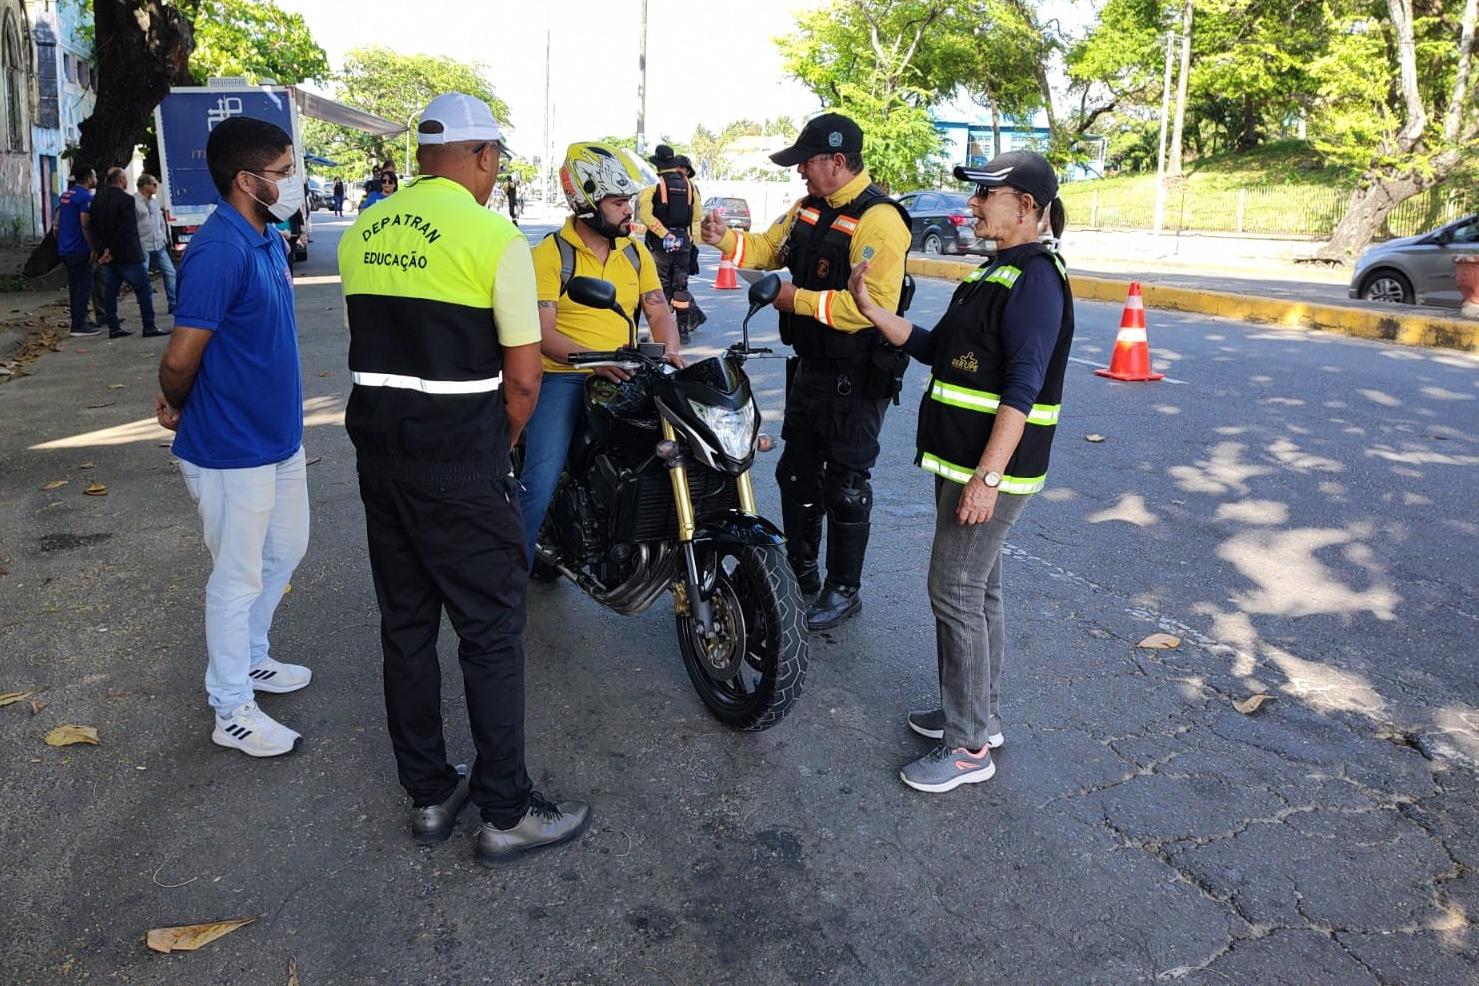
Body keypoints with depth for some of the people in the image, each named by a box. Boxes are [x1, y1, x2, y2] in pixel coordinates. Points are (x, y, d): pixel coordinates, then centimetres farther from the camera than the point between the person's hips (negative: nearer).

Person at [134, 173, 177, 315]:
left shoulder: (155, 201, 13)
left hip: (159, 245, 7)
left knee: (170, 272, 4)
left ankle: (174, 304, 10)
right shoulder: (134, 202, -11)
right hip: (143, 247, -7)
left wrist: (164, 238, 12)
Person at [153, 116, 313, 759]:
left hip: (279, 435, 9)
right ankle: (233, 711, 21)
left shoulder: (269, 240, 7)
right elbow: (179, 359, -23)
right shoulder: (220, 252, -23)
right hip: (232, 449, -9)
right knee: (238, 577, 4)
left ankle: (250, 659, 43)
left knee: (285, 550, 23)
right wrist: (179, 408, -3)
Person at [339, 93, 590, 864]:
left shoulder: (360, 235, 8)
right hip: (460, 464, -7)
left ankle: (428, 796, 27)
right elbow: (523, 378, -12)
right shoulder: (495, 238, -11)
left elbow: (381, 343, 11)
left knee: (405, 624, 14)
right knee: (491, 631, 4)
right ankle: (506, 813, 14)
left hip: (377, 446, 7)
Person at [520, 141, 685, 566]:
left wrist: (669, 351, -14)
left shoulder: (635, 252, 13)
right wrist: (594, 359, -28)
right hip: (564, 378, -4)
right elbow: (542, 333, -12)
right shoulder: (550, 253, -4)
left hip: (625, 379, 5)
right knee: (539, 487, -17)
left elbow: (659, 312, 9)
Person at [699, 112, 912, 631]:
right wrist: (725, 238, -3)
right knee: (797, 472, 19)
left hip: (856, 379, -9)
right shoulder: (809, 208, 7)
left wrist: (799, 300, -24)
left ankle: (843, 590, 19)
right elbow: (768, 248, 17)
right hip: (809, 368, 9)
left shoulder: (878, 220, -22)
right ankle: (800, 570, 36)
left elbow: (875, 305, -31)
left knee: (844, 486, 3)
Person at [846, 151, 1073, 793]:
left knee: (956, 595, -4)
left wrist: (987, 477, -26)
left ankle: (968, 747, 8)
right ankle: (979, 715, 31)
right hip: (962, 460, 10)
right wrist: (871, 311, 4)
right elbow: (934, 349, 14)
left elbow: (1023, 389, -23)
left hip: (992, 468, -10)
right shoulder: (994, 272, 15)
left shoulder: (1034, 278, -16)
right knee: (979, 590, 17)